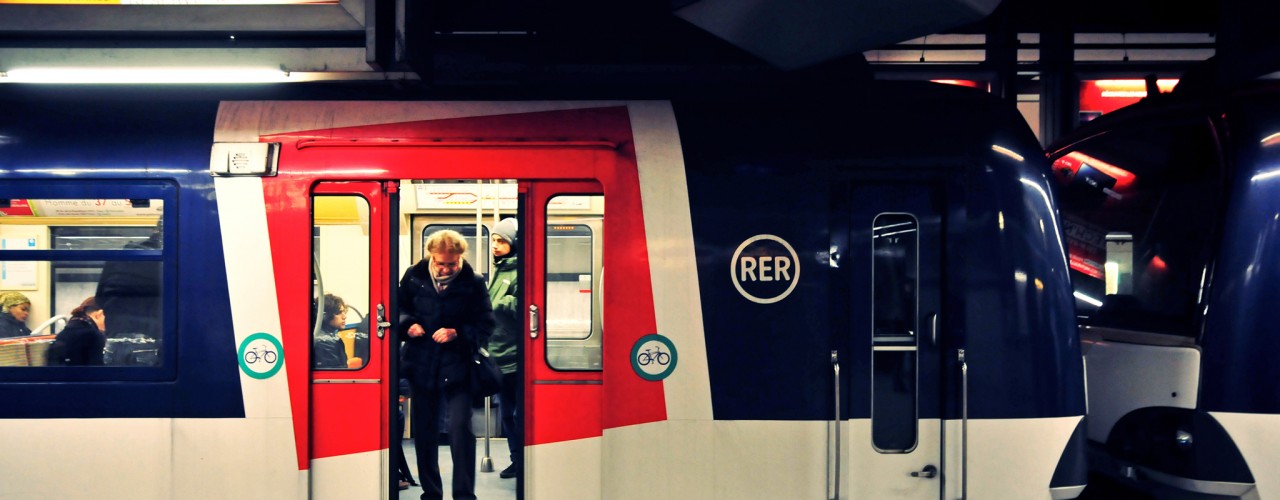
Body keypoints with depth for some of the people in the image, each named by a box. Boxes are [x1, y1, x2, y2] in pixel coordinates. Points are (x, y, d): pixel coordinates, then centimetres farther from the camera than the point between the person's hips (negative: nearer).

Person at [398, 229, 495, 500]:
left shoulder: (473, 284, -6)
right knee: (424, 432, 11)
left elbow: (485, 325, -3)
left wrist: (457, 333, -19)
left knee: (460, 428, -14)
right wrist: (408, 325, -7)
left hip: (457, 368, -3)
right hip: (421, 366, 3)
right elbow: (399, 308, 14)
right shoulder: (414, 277, 1)